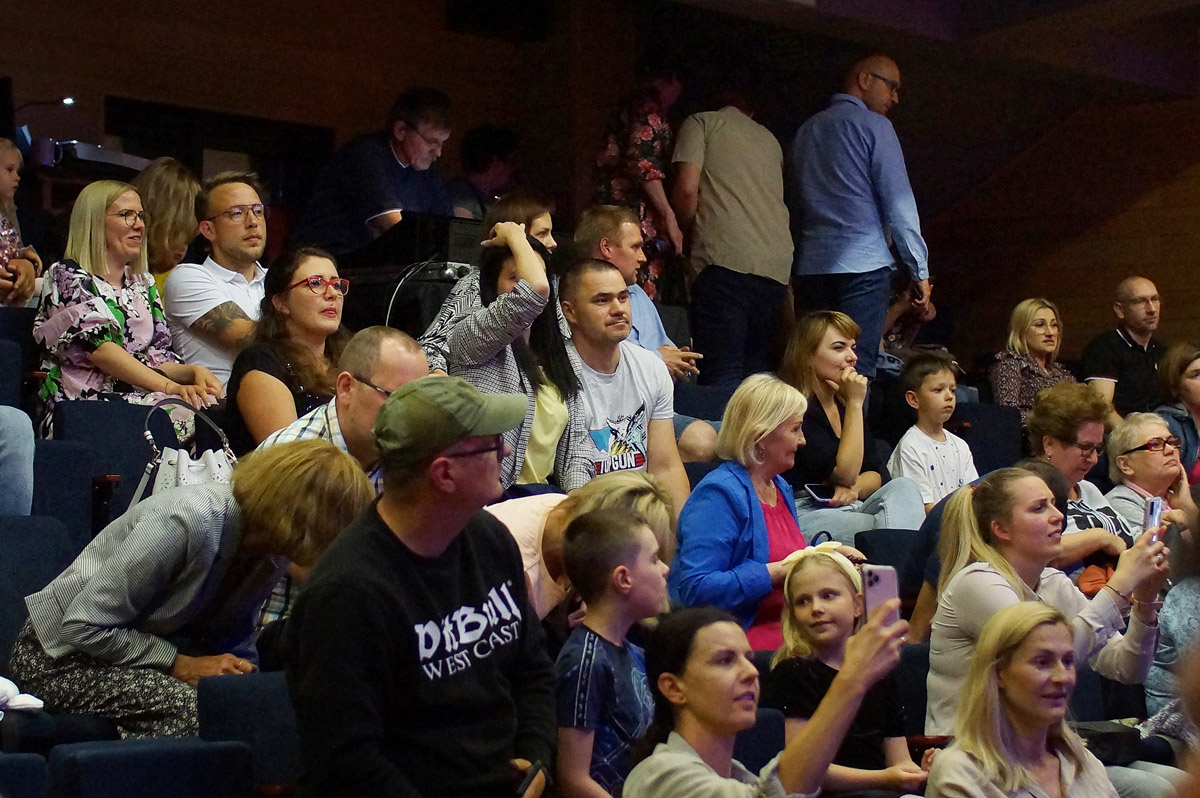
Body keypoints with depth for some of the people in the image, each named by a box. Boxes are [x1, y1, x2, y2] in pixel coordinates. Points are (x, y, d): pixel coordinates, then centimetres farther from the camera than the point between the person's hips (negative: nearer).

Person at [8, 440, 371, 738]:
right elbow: (83, 626, -25)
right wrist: (180, 665, -25)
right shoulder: (189, 522, -30)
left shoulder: (272, 548, -5)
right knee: (189, 707, -33)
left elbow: (232, 644, 8)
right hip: (62, 655, -7)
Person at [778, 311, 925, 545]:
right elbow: (845, 474, -16)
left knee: (903, 487, -18)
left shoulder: (843, 403, 16)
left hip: (849, 508, 8)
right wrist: (855, 403, -14)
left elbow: (877, 473, 14)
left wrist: (854, 488, -11)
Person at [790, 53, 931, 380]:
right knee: (857, 369, -11)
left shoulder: (807, 130, 19)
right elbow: (898, 203, -5)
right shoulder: (872, 125, 0)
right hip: (864, 264, -6)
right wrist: (920, 270, -2)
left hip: (811, 266, 6)